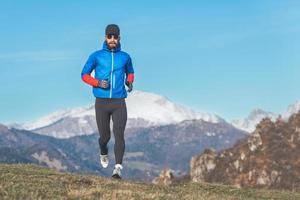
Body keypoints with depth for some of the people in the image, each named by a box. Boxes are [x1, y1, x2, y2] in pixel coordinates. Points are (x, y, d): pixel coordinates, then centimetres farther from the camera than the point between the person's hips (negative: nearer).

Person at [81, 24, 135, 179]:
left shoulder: (125, 57, 8)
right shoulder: (96, 56, 3)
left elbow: (130, 72, 26)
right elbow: (84, 75, 8)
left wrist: (129, 82, 3)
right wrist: (98, 83, -11)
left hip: (119, 103, 0)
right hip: (101, 102, 0)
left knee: (119, 135, -15)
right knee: (105, 136, 7)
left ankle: (118, 168, -18)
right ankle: (103, 153, 41)